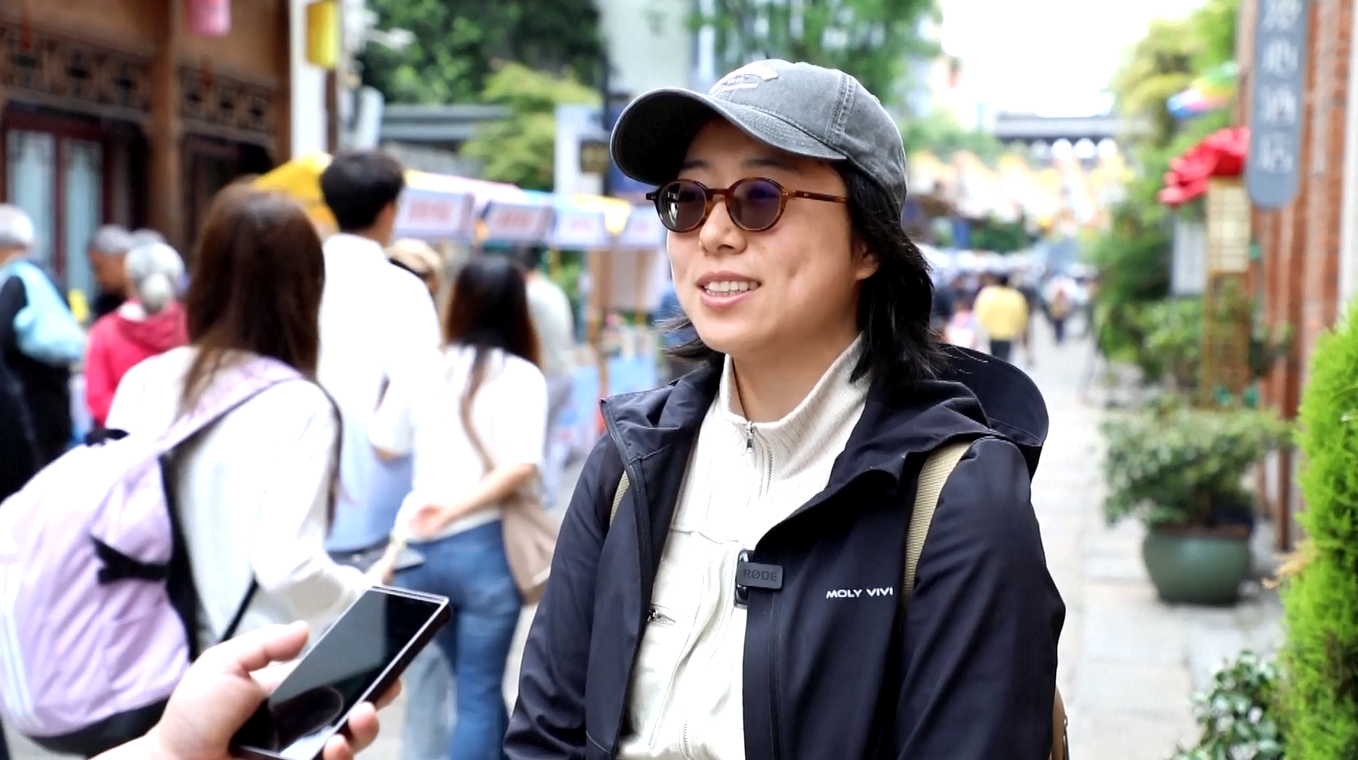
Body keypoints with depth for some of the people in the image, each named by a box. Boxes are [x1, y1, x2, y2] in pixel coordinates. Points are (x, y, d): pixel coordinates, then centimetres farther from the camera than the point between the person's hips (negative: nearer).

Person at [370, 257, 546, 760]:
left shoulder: (419, 370, 5)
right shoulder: (521, 376, -4)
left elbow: (385, 447, 13)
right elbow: (521, 466, -17)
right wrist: (455, 508, -12)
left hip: (420, 550, 4)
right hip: (485, 546, -4)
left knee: (473, 684, 22)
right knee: (479, 694, 6)